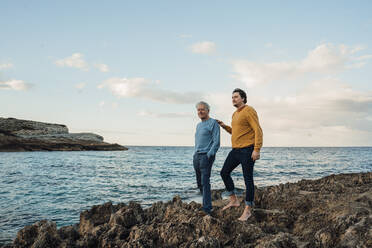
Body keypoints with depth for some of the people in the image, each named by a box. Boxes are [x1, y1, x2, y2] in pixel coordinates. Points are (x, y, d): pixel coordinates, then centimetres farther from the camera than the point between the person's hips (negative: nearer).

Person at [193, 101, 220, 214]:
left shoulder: (213, 123, -5)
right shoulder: (198, 125, 20)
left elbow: (216, 143, -12)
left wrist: (208, 155, -19)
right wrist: (195, 155, 17)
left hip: (206, 156, -8)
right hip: (196, 156, 8)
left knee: (205, 182, -11)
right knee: (200, 183, 12)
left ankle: (207, 209, -8)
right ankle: (206, 203, 25)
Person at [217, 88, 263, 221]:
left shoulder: (249, 111, -9)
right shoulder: (235, 114, 18)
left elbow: (258, 130, -16)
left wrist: (257, 150, -24)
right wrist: (224, 126, 13)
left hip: (247, 150, -9)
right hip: (235, 150, 9)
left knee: (248, 179, -3)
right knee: (224, 172, 10)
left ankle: (248, 210, 7)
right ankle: (234, 200, 22)